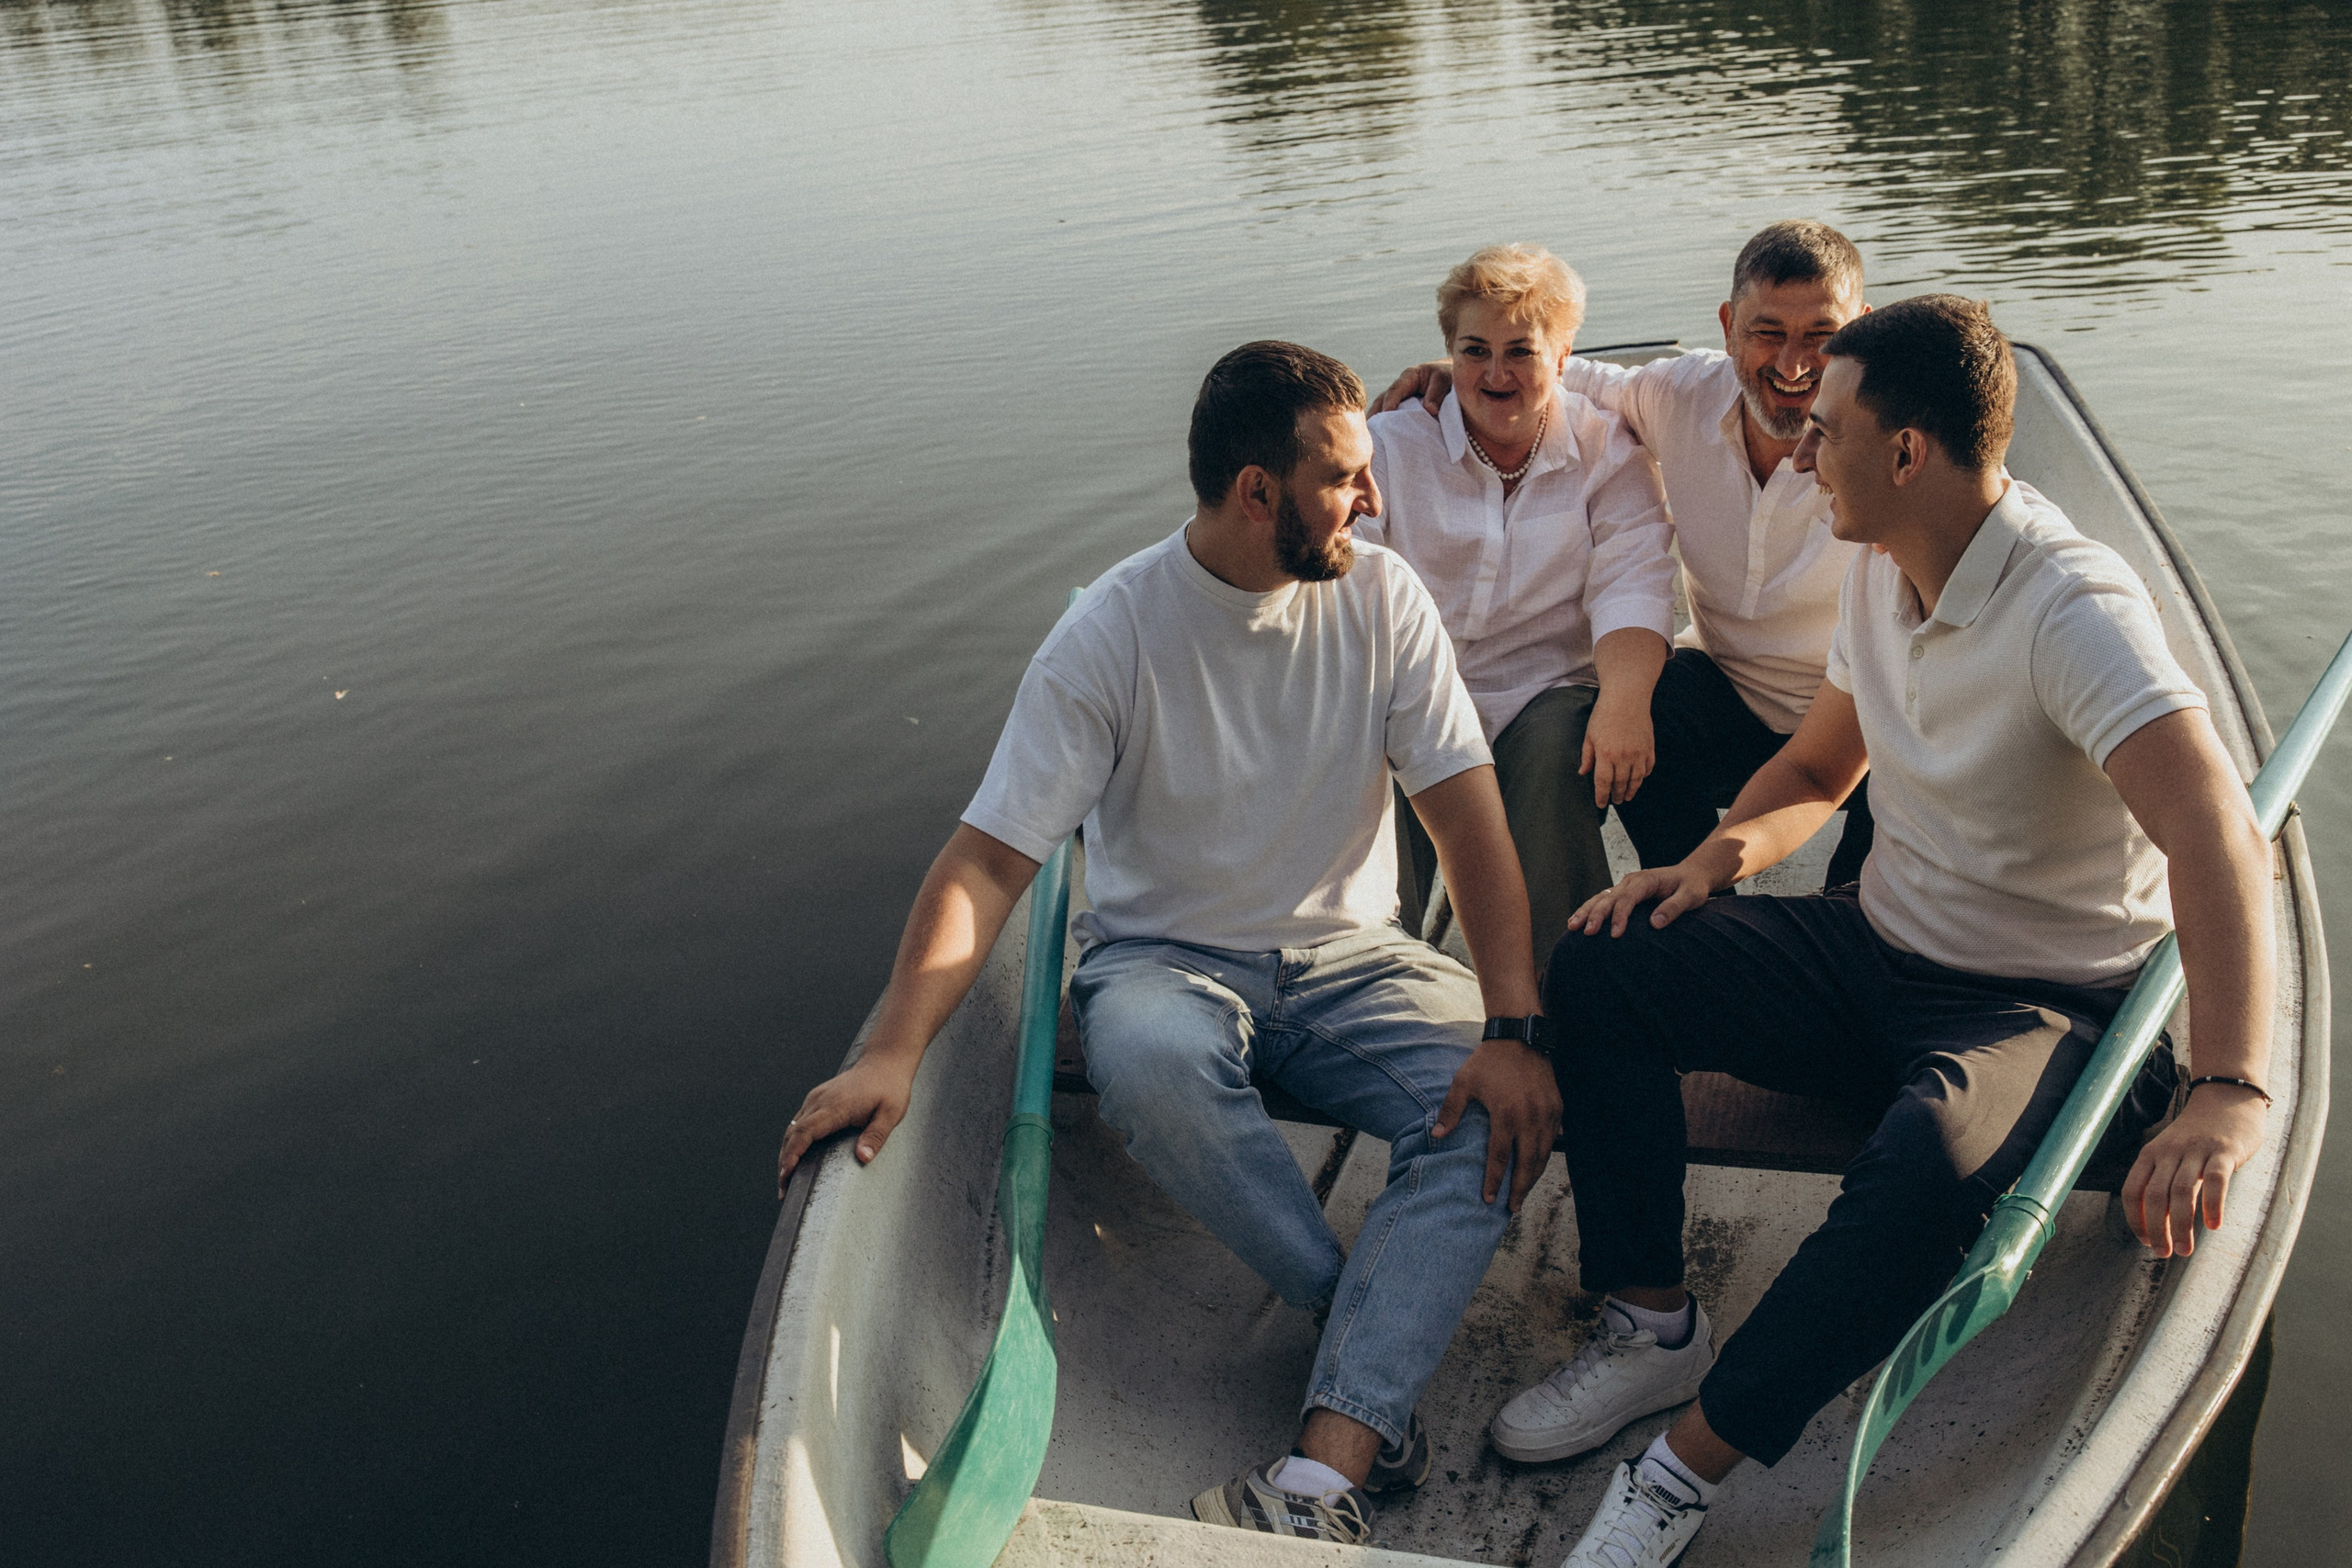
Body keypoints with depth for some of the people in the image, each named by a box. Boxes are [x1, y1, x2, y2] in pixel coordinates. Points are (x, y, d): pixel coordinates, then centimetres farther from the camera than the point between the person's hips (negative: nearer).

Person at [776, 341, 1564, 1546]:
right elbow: (988, 859, -16)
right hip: (1168, 958, -2)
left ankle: (1324, 1473, -33)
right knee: (1148, 1058, -38)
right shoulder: (1112, 633, -14)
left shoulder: (1380, 599, -6)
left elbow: (1469, 818, -8)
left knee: (1511, 1107, -25)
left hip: (1345, 954, 3)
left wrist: (1513, 1029, -20)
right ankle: (1378, 1340, -19)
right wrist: (892, 1053, -30)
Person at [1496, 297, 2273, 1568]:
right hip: (1879, 944, 8)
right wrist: (1720, 856, -6)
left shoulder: (2071, 606, -24)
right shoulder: (1883, 568, 2)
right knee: (1596, 970, -9)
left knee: (1926, 1164, -39)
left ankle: (1689, 1462, -22)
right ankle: (1652, 1327, 0)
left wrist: (2229, 1092, -48)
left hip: (2050, 1005, -7)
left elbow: (2217, 835, -36)